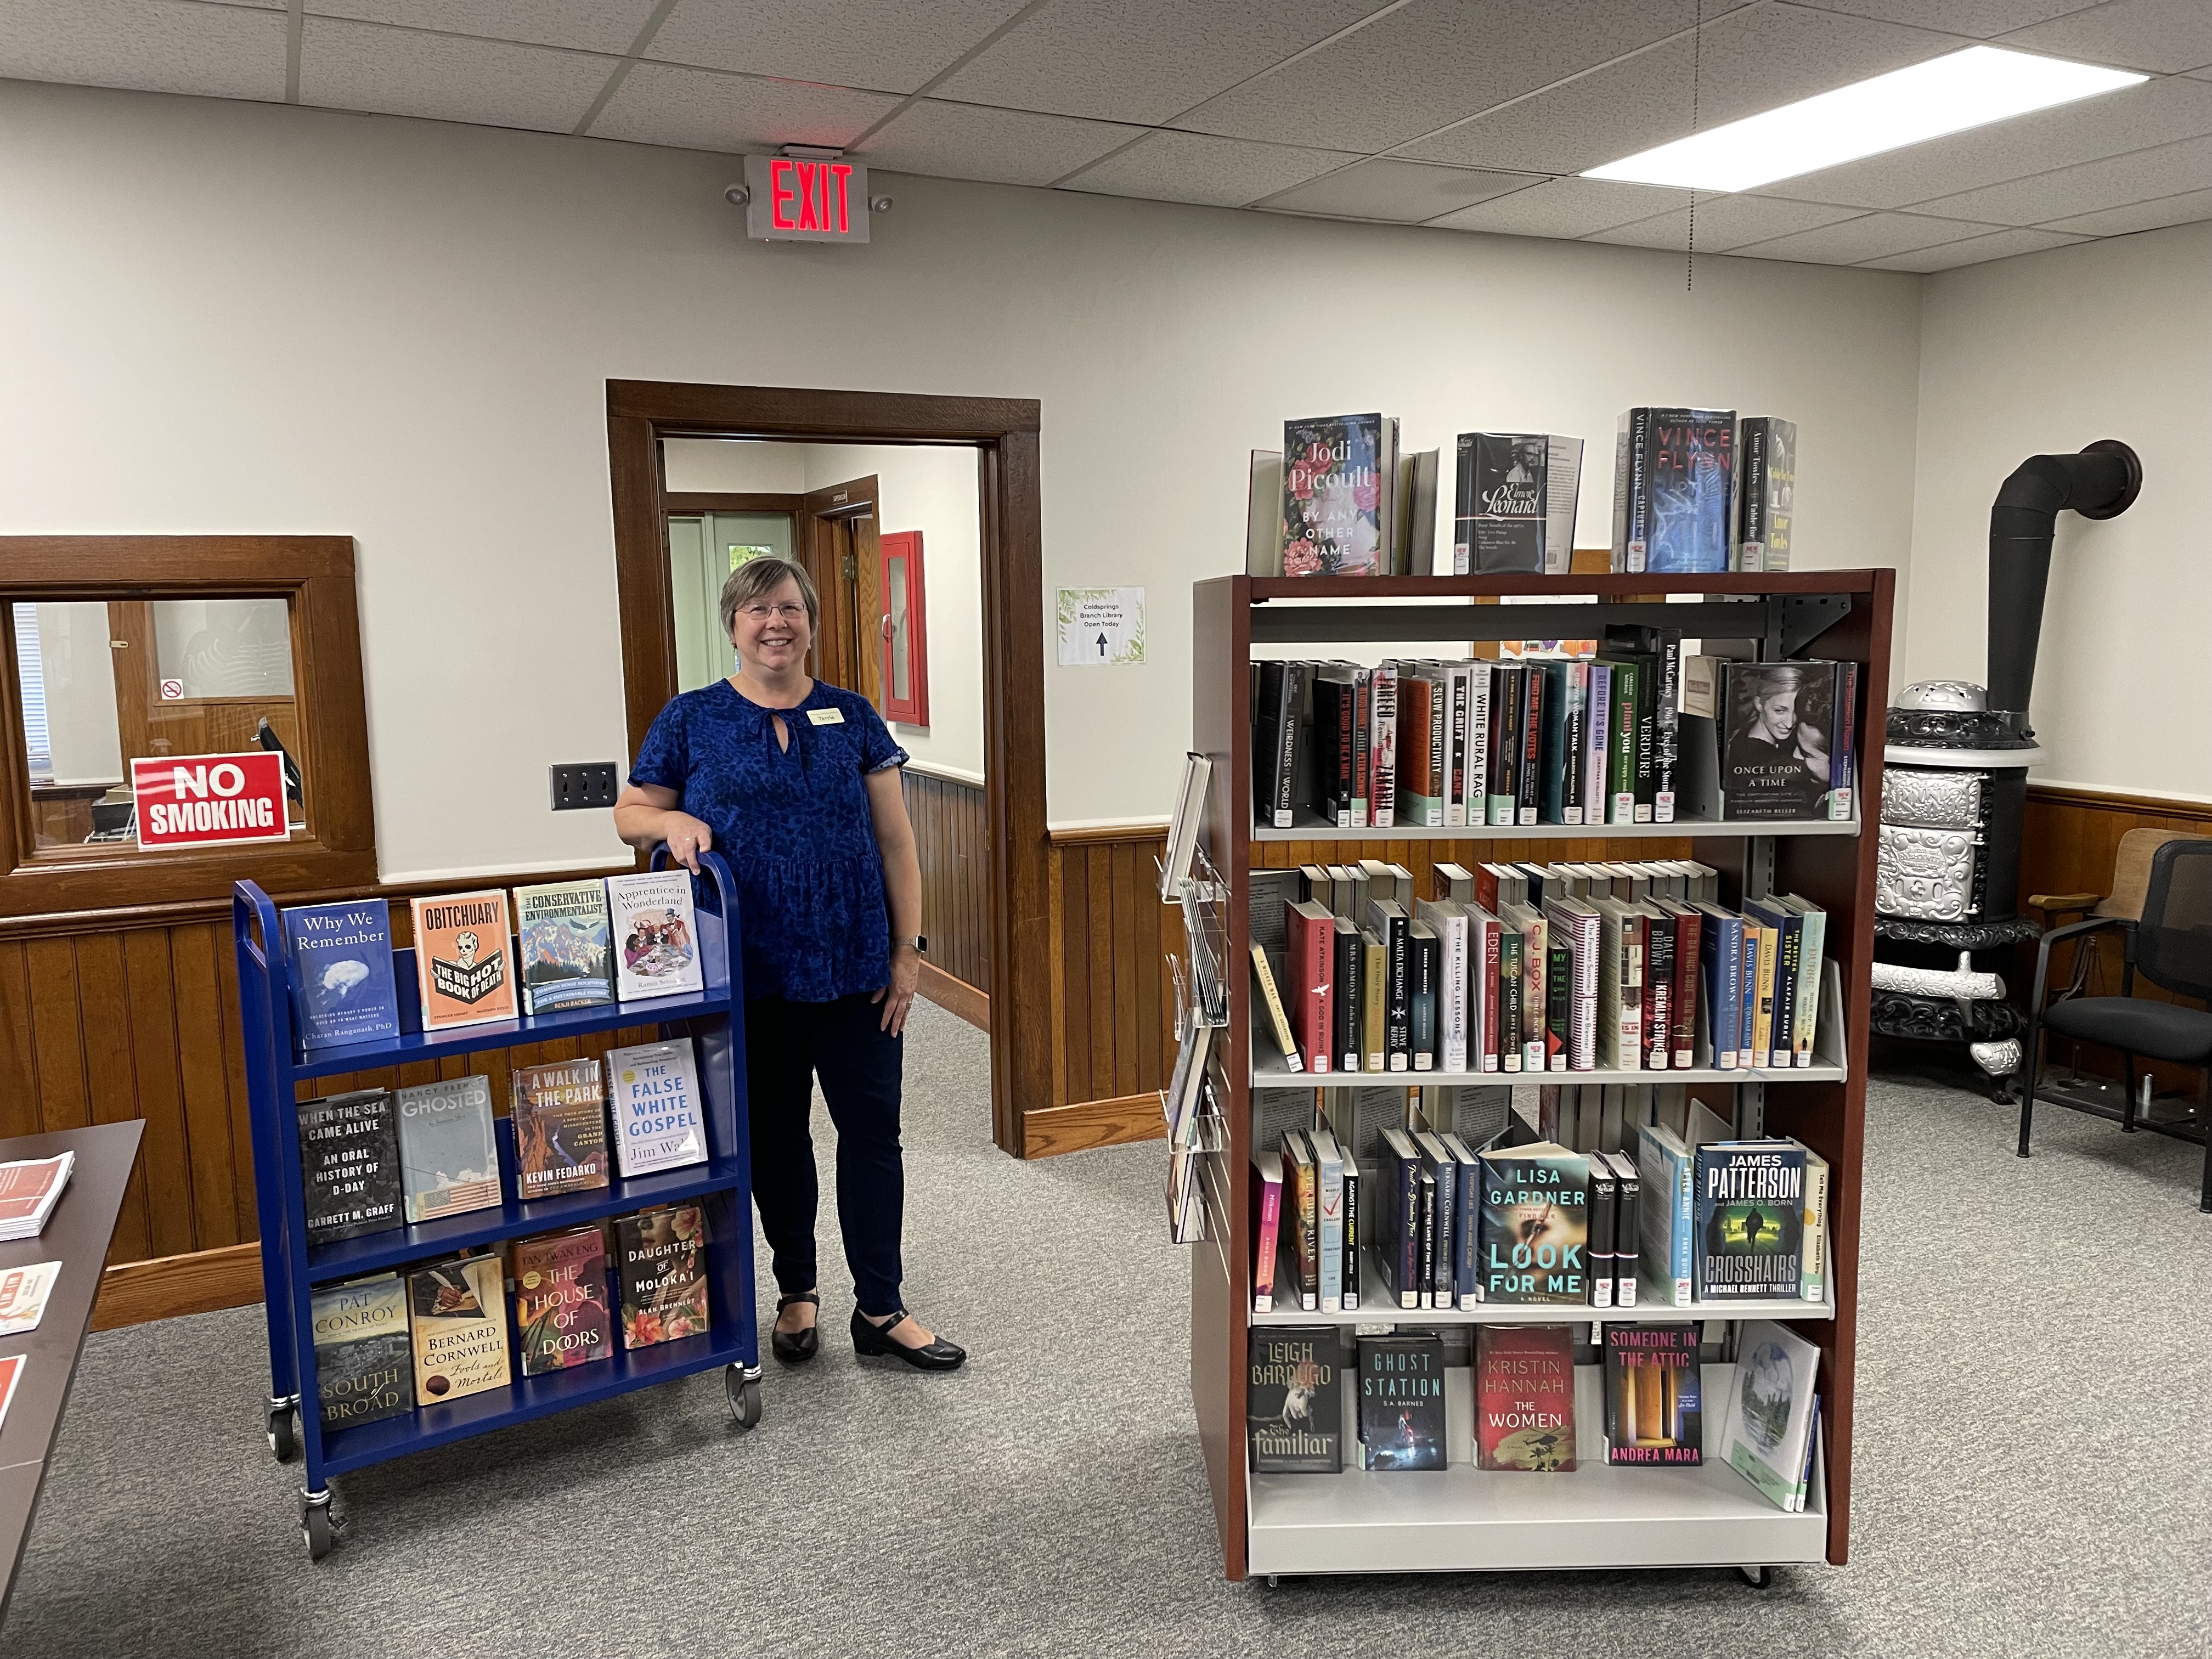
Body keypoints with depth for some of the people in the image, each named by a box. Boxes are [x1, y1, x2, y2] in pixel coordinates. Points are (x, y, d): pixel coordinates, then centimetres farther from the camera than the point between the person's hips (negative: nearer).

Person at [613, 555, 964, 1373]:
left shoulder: (852, 718, 4)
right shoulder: (691, 720, 2)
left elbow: (895, 842, 4)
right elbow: (631, 813, 7)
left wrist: (907, 951, -1)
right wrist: (673, 822, -16)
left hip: (853, 968, 0)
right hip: (750, 973, 0)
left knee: (872, 1130, 3)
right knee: (775, 1135, 14)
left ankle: (880, 1309, 17)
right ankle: (796, 1291, 33)